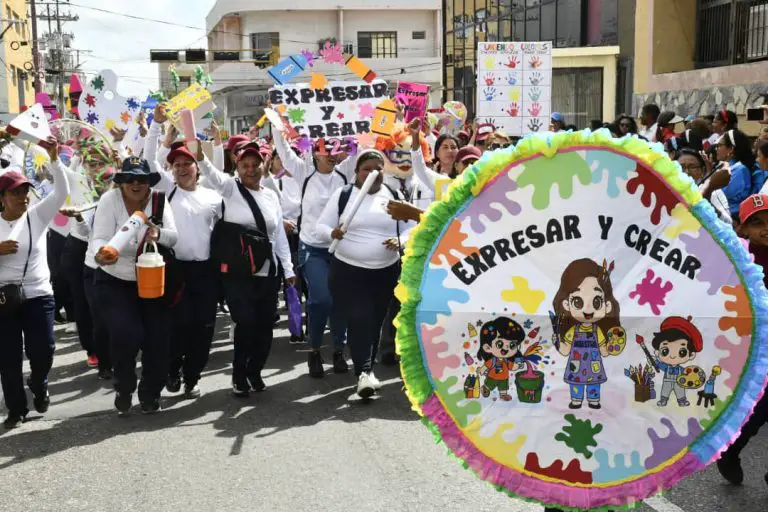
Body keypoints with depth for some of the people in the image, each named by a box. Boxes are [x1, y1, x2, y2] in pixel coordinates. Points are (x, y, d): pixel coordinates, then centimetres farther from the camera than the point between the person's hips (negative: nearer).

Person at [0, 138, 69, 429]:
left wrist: (54, 158, -17)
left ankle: (39, 386, 30)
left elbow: (63, 192, -8)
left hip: (39, 296, 0)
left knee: (42, 350, -3)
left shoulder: (37, 216, 2)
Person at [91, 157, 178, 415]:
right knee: (126, 336, -17)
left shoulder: (158, 201, -8)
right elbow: (99, 237, -23)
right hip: (115, 283, -2)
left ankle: (150, 393, 24)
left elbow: (173, 237, -16)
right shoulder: (110, 199, -14)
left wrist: (158, 234, -39)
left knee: (158, 338, 0)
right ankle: (124, 390, 11)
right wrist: (100, 254, -46)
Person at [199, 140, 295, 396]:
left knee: (264, 324, 5)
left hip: (266, 271, 4)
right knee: (246, 322, -11)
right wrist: (199, 155, -45)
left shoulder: (271, 195, 10)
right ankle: (239, 375, 11)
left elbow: (279, 235, 14)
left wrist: (288, 269, 12)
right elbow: (211, 173, -23)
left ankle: (254, 371, 27)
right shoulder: (231, 188, -1)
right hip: (237, 272, -4)